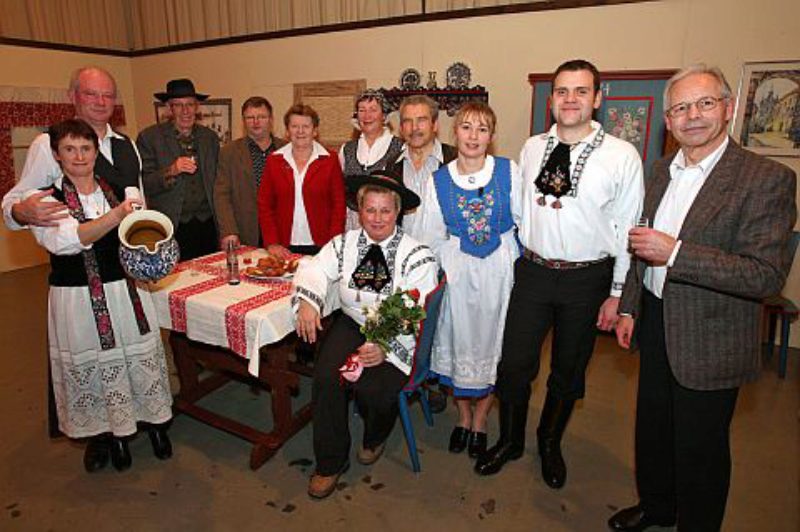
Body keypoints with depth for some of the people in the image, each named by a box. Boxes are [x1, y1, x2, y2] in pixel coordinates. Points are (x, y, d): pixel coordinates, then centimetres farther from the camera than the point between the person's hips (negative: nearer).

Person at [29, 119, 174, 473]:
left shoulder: (118, 191, 6)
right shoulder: (47, 201, -6)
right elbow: (66, 240, -25)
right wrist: (117, 214, -37)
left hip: (127, 293, 3)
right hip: (79, 301, -2)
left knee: (141, 359, 10)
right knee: (93, 369, 10)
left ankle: (154, 423, 31)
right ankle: (105, 434, 32)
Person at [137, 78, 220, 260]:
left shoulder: (210, 137, 11)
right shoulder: (149, 137, -1)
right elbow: (144, 186, -5)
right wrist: (171, 171, -22)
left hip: (207, 226, 3)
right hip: (172, 229, -3)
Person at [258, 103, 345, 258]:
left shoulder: (329, 160, 2)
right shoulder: (274, 160, 6)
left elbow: (339, 205, -1)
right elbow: (264, 205, 6)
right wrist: (272, 243, -5)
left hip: (320, 247, -1)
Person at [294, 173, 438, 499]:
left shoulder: (417, 255, -10)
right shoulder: (345, 244, 7)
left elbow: (418, 315, -15)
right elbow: (315, 268, 1)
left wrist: (386, 346, -28)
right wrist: (307, 300, -22)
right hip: (352, 324, 4)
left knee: (372, 389, -24)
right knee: (326, 377, -20)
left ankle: (376, 438, 17)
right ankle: (331, 462, 5)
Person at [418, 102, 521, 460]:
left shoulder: (509, 172, -5)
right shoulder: (438, 181, -2)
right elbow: (432, 238, 4)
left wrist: (518, 265, -1)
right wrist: (453, 265, -1)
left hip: (499, 271, 0)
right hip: (457, 272, 1)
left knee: (491, 340, 8)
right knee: (458, 340, 9)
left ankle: (479, 421, 29)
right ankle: (463, 416, 33)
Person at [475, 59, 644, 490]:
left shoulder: (622, 156, -8)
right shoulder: (532, 148, 3)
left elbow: (627, 229, -5)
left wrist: (617, 294, -5)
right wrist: (515, 261, 11)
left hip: (587, 278, -1)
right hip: (532, 272, 2)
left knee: (569, 372, 15)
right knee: (514, 364, 6)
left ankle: (550, 444, 41)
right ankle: (509, 441, 33)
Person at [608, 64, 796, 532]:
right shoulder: (663, 170, 5)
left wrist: (674, 252, -28)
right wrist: (630, 307, 11)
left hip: (709, 340, -6)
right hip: (655, 324, 7)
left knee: (699, 448, 11)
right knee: (652, 429, 23)